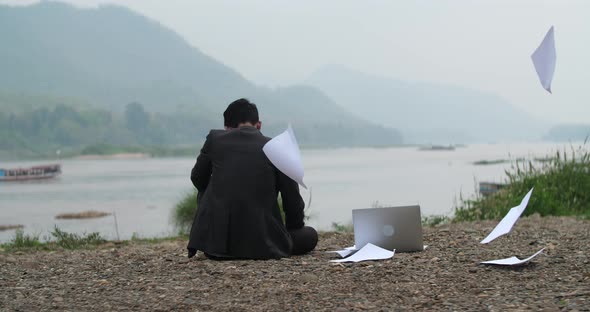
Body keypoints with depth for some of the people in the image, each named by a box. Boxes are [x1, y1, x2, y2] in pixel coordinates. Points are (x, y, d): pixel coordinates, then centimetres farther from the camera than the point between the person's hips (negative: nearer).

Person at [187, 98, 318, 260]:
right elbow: (293, 202, 6)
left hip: (214, 242, 2)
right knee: (311, 235, 20)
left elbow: (197, 179, 22)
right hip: (261, 245, -2)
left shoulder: (215, 138, 5)